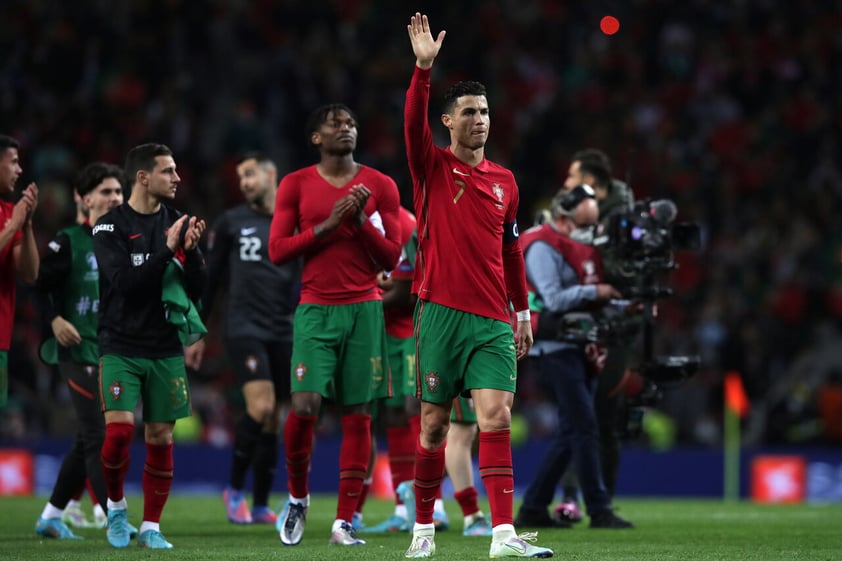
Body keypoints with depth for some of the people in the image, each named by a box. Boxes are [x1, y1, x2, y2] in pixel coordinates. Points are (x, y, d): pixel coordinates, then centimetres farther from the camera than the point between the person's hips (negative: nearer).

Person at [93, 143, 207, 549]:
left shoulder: (178, 223, 7)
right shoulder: (110, 227, -5)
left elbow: (196, 290, 6)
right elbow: (126, 283, -17)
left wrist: (191, 251, -11)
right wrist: (168, 249, -22)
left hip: (166, 348, 4)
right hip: (121, 347, -4)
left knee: (161, 437, 2)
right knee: (119, 429, -15)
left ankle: (151, 527, 10)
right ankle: (116, 505, 9)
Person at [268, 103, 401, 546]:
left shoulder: (380, 186, 7)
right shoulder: (296, 185, 6)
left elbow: (391, 257, 6)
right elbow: (277, 251, 1)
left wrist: (361, 220, -9)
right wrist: (328, 224, -9)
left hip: (364, 310, 1)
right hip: (315, 310, -1)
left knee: (357, 414, -2)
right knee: (304, 406, -13)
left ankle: (344, 522, 2)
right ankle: (298, 497, 14)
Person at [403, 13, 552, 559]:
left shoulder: (504, 181, 14)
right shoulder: (433, 167, 3)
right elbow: (414, 123, -17)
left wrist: (523, 312, 20)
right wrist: (424, 68, -30)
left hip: (493, 320, 3)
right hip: (441, 313, -2)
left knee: (497, 416, -10)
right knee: (434, 423, 2)